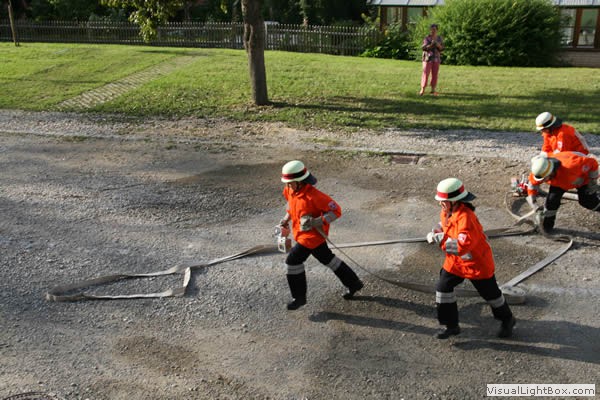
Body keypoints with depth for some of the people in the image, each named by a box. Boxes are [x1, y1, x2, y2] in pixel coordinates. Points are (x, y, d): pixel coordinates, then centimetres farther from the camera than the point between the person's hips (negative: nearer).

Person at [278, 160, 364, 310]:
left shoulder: (313, 195, -29)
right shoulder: (289, 190, -5)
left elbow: (336, 210, -25)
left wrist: (315, 222, -33)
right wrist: (286, 220, 7)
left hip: (313, 234, -9)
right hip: (301, 232, 9)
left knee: (293, 260, -6)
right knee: (327, 259, 20)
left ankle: (299, 297, 12)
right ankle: (354, 283, 36)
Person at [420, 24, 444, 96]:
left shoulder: (439, 38, 6)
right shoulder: (427, 38, -3)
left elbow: (442, 48, 2)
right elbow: (423, 48, -10)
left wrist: (438, 45, -18)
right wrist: (431, 45, -25)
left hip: (436, 58, 3)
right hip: (428, 58, -3)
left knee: (434, 74, 3)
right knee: (425, 73, -8)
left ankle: (433, 90, 9)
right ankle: (422, 89, -5)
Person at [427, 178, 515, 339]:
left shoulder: (466, 217, -34)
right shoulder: (446, 212, -6)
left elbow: (462, 246, -41)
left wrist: (440, 239, -37)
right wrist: (436, 232, -7)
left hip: (477, 263, -8)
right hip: (455, 261, 8)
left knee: (490, 292, 11)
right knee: (443, 288, 3)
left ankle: (507, 319, 39)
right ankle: (451, 325, 17)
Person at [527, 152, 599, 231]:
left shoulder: (570, 166, -48)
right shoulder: (541, 171, -34)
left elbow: (592, 162, -33)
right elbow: (533, 183, -13)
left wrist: (593, 181, -24)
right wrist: (532, 200, -21)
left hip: (583, 176, -3)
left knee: (588, 201, -1)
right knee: (552, 199, -11)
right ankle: (546, 224, 6)